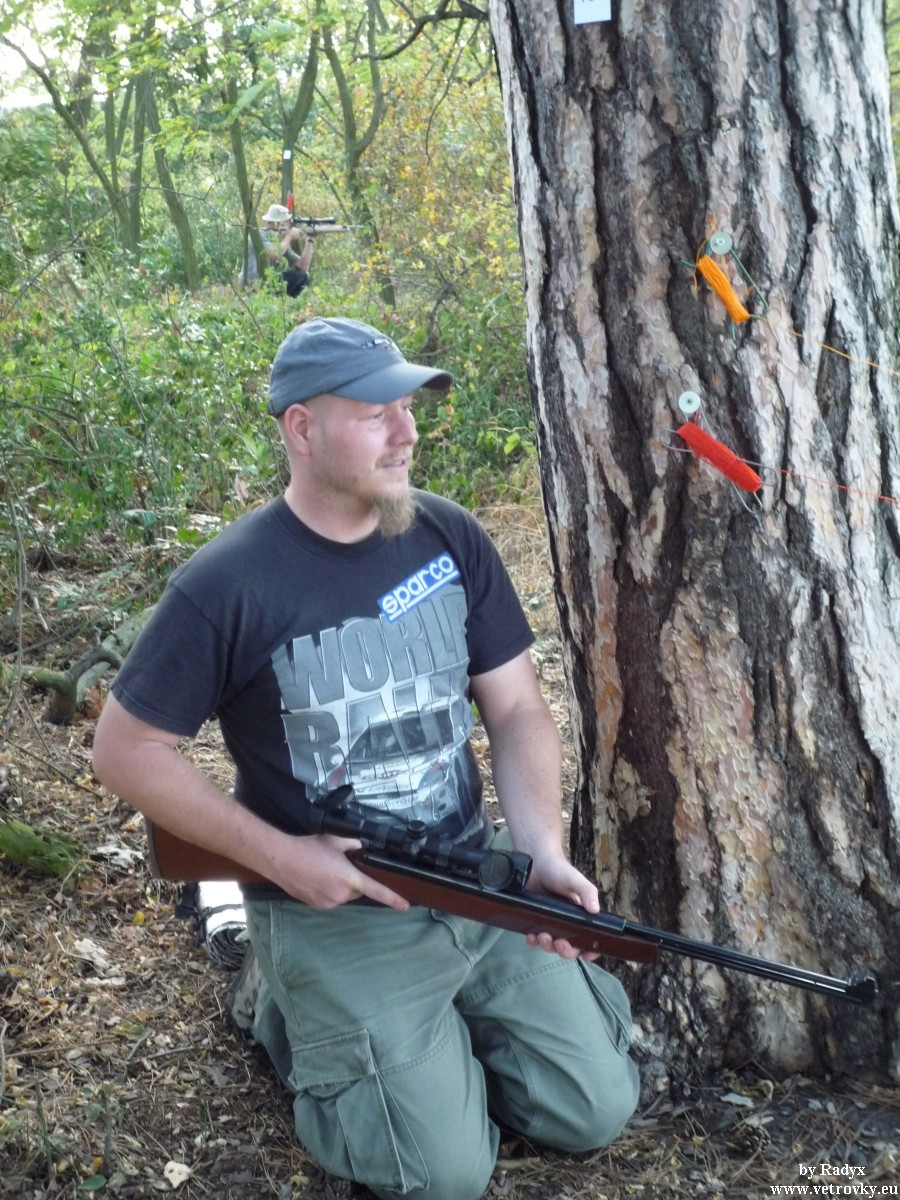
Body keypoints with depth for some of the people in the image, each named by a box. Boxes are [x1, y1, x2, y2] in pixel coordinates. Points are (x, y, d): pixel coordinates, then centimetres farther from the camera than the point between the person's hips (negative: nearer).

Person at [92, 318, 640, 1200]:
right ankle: (301, 1020, 17)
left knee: (594, 1113, 5)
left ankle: (448, 1021, 27)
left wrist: (543, 849, -16)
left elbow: (516, 708, 1)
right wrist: (279, 855, -17)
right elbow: (126, 751, -10)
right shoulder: (227, 586, -17)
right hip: (335, 911, -4)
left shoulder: (450, 539, -2)